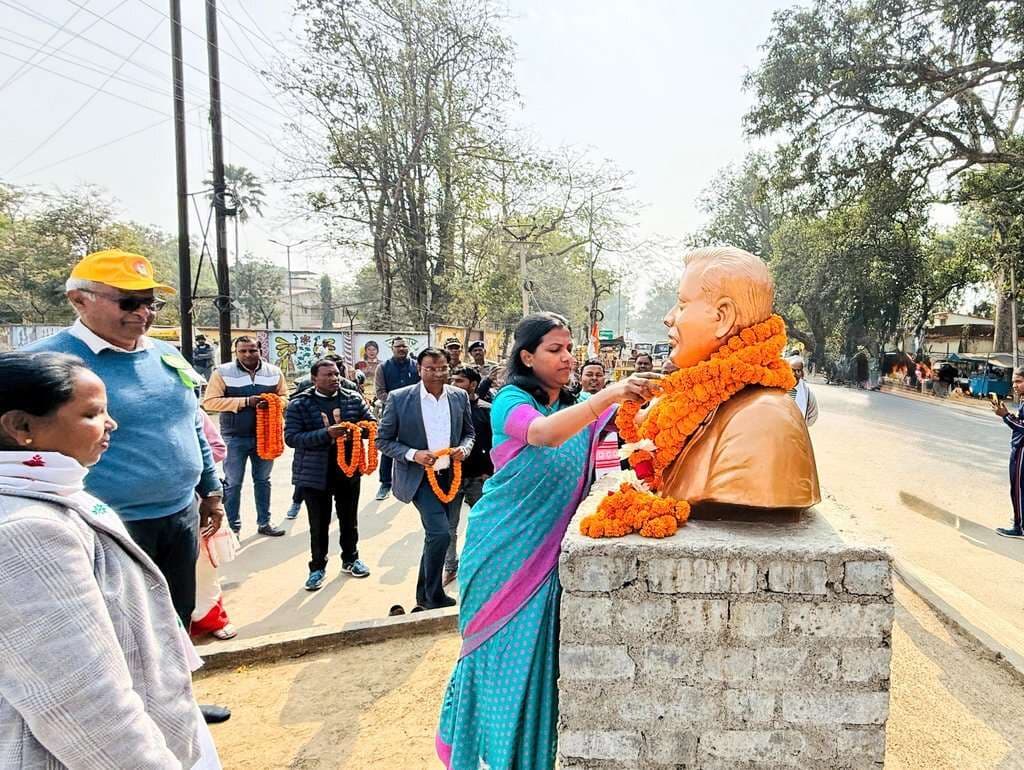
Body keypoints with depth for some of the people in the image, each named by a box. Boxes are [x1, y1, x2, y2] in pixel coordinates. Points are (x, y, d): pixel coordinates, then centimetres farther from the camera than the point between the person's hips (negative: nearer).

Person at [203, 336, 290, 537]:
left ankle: (264, 523, 27)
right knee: (233, 483, 6)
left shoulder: (274, 372, 2)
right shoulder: (222, 372, -8)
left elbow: (284, 397, 9)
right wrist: (245, 402, -20)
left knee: (263, 480, 14)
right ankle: (233, 527, 19)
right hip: (235, 437, -3)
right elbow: (209, 402, -12)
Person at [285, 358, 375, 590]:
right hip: (315, 473, -3)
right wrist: (327, 433, -27)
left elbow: (372, 424, 4)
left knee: (349, 519, 17)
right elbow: (291, 438, -15)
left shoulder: (354, 399, 0)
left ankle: (350, 559, 36)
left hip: (348, 469, 3)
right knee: (319, 524, 7)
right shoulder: (299, 404, -8)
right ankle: (318, 567, 25)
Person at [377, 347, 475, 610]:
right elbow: (383, 440, -5)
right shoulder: (399, 398, -11)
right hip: (418, 477, -5)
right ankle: (435, 597, 4)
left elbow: (469, 432, 12)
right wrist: (413, 454, -20)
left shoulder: (460, 396, 0)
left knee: (434, 535, 15)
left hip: (449, 476, 5)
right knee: (440, 533, -17)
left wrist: (464, 448, -10)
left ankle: (424, 595, 34)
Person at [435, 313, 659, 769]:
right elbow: (542, 432, -34)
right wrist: (609, 394, -44)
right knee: (505, 651, 6)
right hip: (505, 549, -5)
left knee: (535, 653, 11)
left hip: (546, 554, 5)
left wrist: (643, 395, -30)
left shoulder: (578, 406, 6)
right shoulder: (510, 400, -12)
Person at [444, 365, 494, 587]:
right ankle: (451, 567, 21)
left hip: (478, 477, -1)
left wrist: (488, 471, -7)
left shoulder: (486, 410, -3)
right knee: (449, 526, 6)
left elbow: (494, 444, -2)